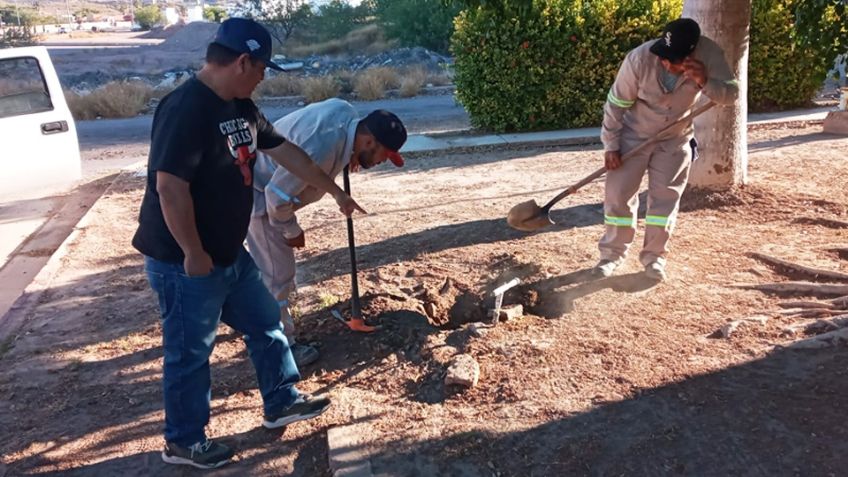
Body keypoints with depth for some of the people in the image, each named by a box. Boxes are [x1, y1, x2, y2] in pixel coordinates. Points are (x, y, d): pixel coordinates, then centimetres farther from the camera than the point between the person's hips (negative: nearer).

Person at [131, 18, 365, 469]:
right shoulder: (186, 109, -24)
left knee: (265, 323, 19)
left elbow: (285, 151, 15)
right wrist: (194, 254, -23)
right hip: (185, 262, -9)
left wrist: (336, 192, 20)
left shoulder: (240, 107, 7)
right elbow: (169, 186, -28)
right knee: (190, 352, 7)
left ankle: (281, 402, 37)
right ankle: (182, 441, 27)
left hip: (230, 254, 9)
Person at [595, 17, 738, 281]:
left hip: (675, 140, 2)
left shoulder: (709, 53, -24)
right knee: (618, 194, -1)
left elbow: (732, 93, -19)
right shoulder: (639, 58, -29)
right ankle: (612, 253, 17)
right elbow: (616, 103, -17)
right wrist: (610, 145, -14)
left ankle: (654, 257, 20)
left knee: (666, 199, 3)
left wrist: (706, 82, -40)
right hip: (633, 134, -1)